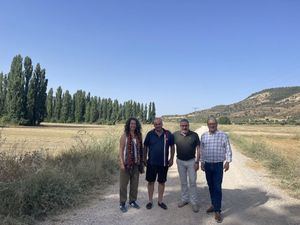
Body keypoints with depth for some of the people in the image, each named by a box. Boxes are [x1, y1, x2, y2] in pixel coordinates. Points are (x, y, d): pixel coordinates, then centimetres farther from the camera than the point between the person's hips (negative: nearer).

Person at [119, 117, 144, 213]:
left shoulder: (139, 136, 6)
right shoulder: (124, 135, -6)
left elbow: (141, 149, 10)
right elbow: (121, 150, -8)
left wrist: (142, 161, 7)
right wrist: (122, 163, -14)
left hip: (136, 164, 4)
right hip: (126, 163, -4)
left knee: (134, 183, 12)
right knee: (123, 184, 4)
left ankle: (132, 201, 28)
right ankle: (122, 203, 16)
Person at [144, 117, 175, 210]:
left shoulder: (168, 134, -5)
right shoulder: (150, 134, -5)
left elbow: (172, 147, 5)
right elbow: (145, 147, 4)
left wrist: (171, 159, 3)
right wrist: (145, 158, 4)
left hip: (164, 163, 1)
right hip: (151, 163, 0)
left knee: (162, 182, 12)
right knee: (151, 182, 9)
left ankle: (160, 201, 28)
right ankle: (150, 201, 25)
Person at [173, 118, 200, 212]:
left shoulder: (194, 135, -8)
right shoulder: (175, 135, -6)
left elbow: (198, 149, -5)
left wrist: (197, 162, -8)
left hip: (191, 161, -1)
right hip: (180, 161, 2)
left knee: (192, 182, 4)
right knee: (183, 182, 14)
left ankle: (194, 202, 15)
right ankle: (184, 199, 28)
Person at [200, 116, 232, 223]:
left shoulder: (223, 135, -6)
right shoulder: (203, 136, 4)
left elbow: (228, 150, -4)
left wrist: (227, 162, -12)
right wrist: (202, 162, 11)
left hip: (218, 165, -4)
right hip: (207, 165, 4)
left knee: (217, 188, -4)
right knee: (211, 186, 13)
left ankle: (217, 211, 3)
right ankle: (214, 204, 29)